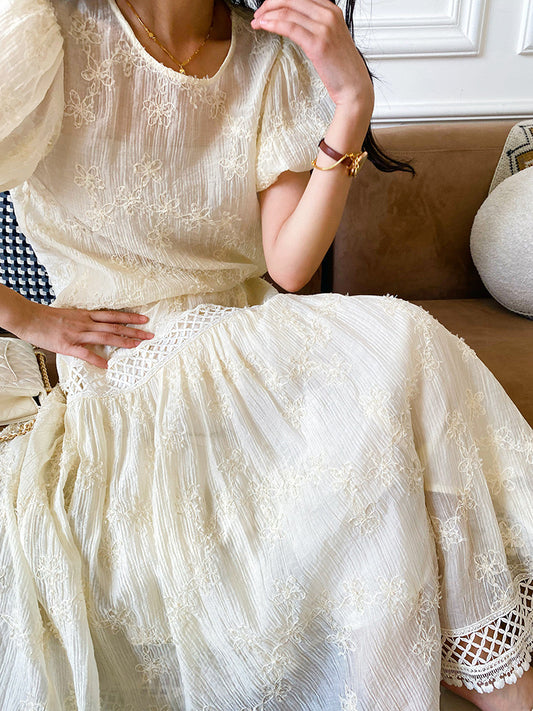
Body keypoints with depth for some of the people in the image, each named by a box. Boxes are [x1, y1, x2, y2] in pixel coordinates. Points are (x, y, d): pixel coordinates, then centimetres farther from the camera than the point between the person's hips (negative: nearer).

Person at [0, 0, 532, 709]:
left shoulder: (273, 59, 5)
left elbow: (288, 266, -6)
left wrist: (354, 101, -12)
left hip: (248, 343, 3)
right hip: (122, 366, -2)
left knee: (404, 346, -24)